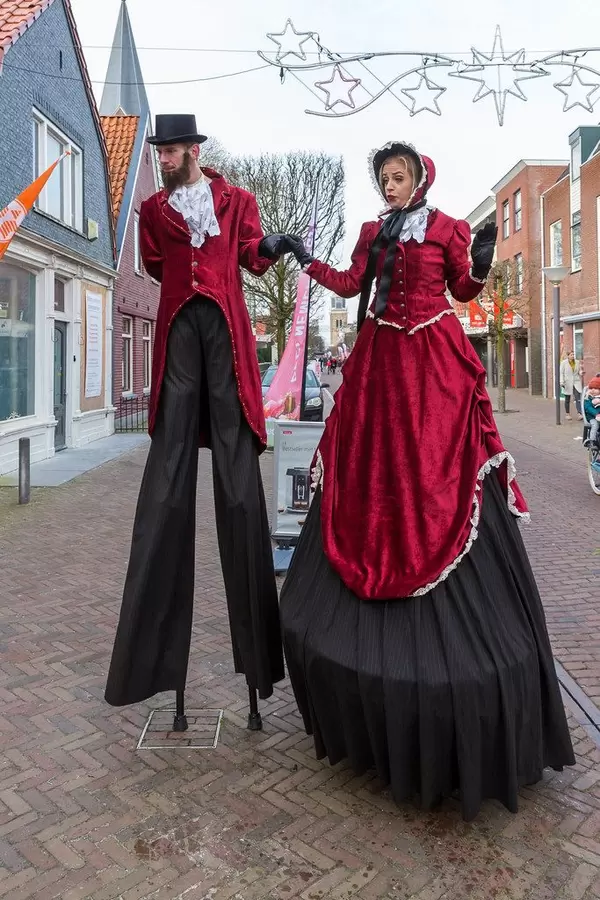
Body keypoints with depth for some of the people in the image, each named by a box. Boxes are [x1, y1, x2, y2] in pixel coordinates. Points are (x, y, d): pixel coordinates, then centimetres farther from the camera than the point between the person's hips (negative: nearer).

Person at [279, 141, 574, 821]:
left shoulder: (449, 229, 7)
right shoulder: (372, 232, 18)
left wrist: (480, 265, -11)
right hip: (380, 362, 4)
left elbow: (463, 291, 7)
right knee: (373, 466, 1)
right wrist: (309, 262, 9)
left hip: (434, 361, -4)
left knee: (436, 469, -8)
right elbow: (350, 285, 11)